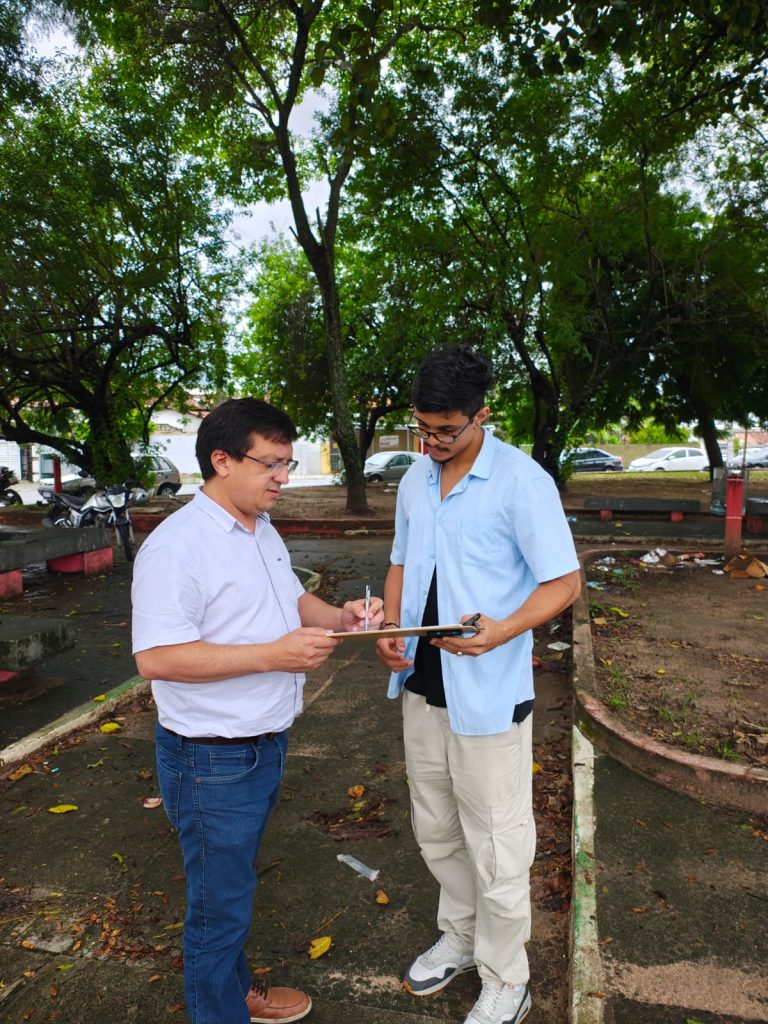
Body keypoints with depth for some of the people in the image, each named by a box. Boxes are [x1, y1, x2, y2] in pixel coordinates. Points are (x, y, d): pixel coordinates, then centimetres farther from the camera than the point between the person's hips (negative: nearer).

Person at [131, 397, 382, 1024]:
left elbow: (292, 599, 17)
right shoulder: (177, 545, -23)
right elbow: (156, 658, -27)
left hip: (265, 744, 9)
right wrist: (274, 654, -29)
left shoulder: (262, 531, 7)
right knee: (220, 901, 11)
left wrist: (341, 616, -4)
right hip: (212, 760, -9)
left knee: (236, 883, 27)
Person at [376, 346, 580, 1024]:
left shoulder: (521, 481, -15)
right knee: (436, 832, 22)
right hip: (423, 687, 7)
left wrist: (506, 629, -31)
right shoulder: (415, 480, 6)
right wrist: (390, 628, -1)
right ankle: (460, 939, 47)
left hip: (488, 694, -6)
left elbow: (564, 581, -14)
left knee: (496, 847, 9)